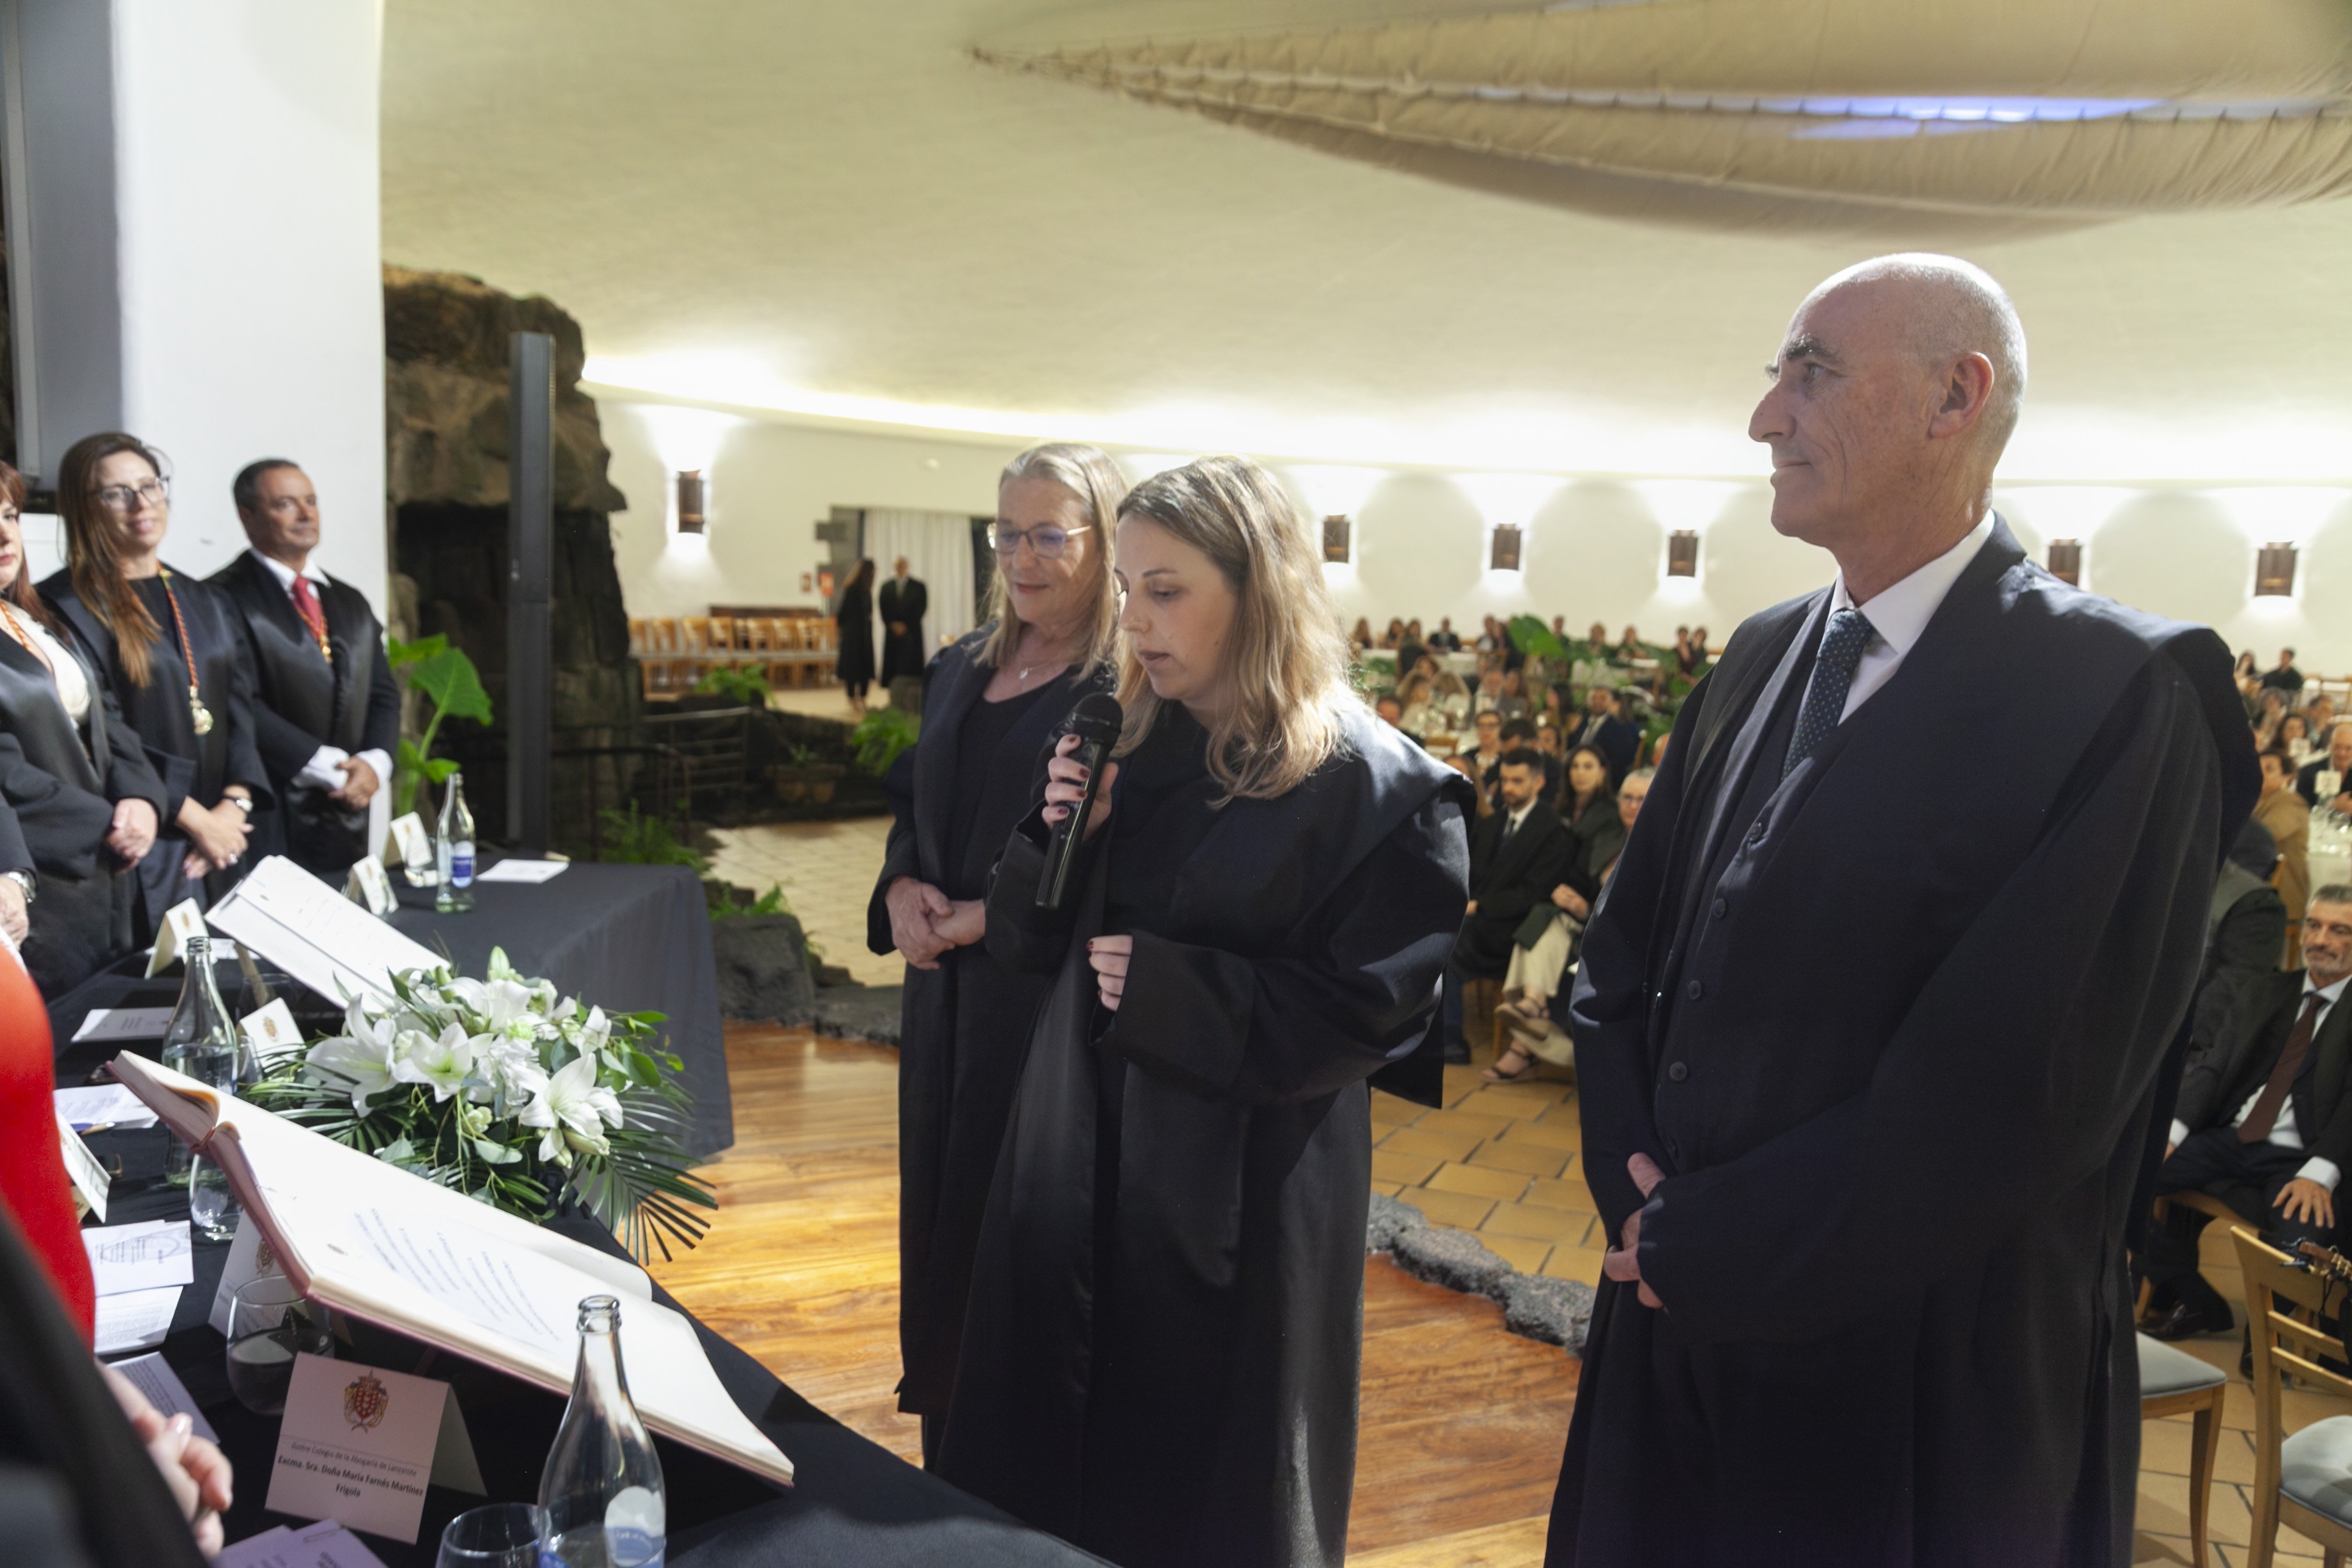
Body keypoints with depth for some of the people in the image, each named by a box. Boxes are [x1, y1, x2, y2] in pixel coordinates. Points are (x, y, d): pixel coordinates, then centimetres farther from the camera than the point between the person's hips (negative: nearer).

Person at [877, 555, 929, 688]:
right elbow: (882, 608, 8)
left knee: (911, 665, -6)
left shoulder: (918, 586, 2)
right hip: (892, 631, 2)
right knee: (892, 664, -1)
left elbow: (922, 607, -2)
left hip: (911, 632, -2)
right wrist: (892, 625, -5)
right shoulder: (886, 587, 10)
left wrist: (906, 626, -6)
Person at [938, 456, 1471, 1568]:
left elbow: (1373, 1010, -17)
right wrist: (1058, 838, -13)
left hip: (1240, 1197, -5)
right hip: (1080, 1170, 5)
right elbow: (1025, 939, 7)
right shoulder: (1121, 745, 4)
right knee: (1044, 1457, 17)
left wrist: (1170, 989, -19)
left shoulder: (1376, 787, -14)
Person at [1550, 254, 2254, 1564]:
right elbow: (1625, 950, 9)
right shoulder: (1764, 656, 6)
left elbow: (2014, 1092, -22)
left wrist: (1703, 1246, -15)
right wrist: (1635, 1183, -6)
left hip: (1920, 1408, -5)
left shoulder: (2128, 695, -15)